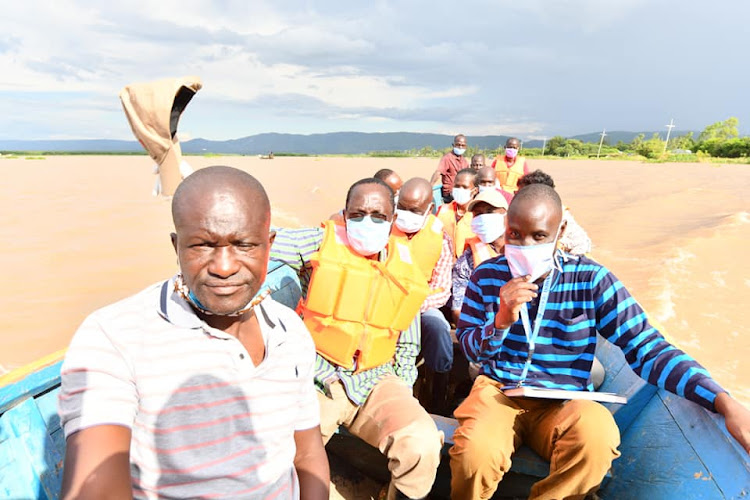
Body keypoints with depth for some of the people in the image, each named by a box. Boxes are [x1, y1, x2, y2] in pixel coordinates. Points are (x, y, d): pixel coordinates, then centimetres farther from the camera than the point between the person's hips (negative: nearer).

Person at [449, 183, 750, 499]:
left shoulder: (590, 279, -6)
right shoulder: (487, 276, -1)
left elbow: (646, 348, -9)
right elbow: (468, 349, 3)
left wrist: (724, 402, -22)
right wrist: (501, 321, -18)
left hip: (564, 403, 0)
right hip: (499, 390, 0)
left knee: (597, 435, -34)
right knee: (475, 454, -31)